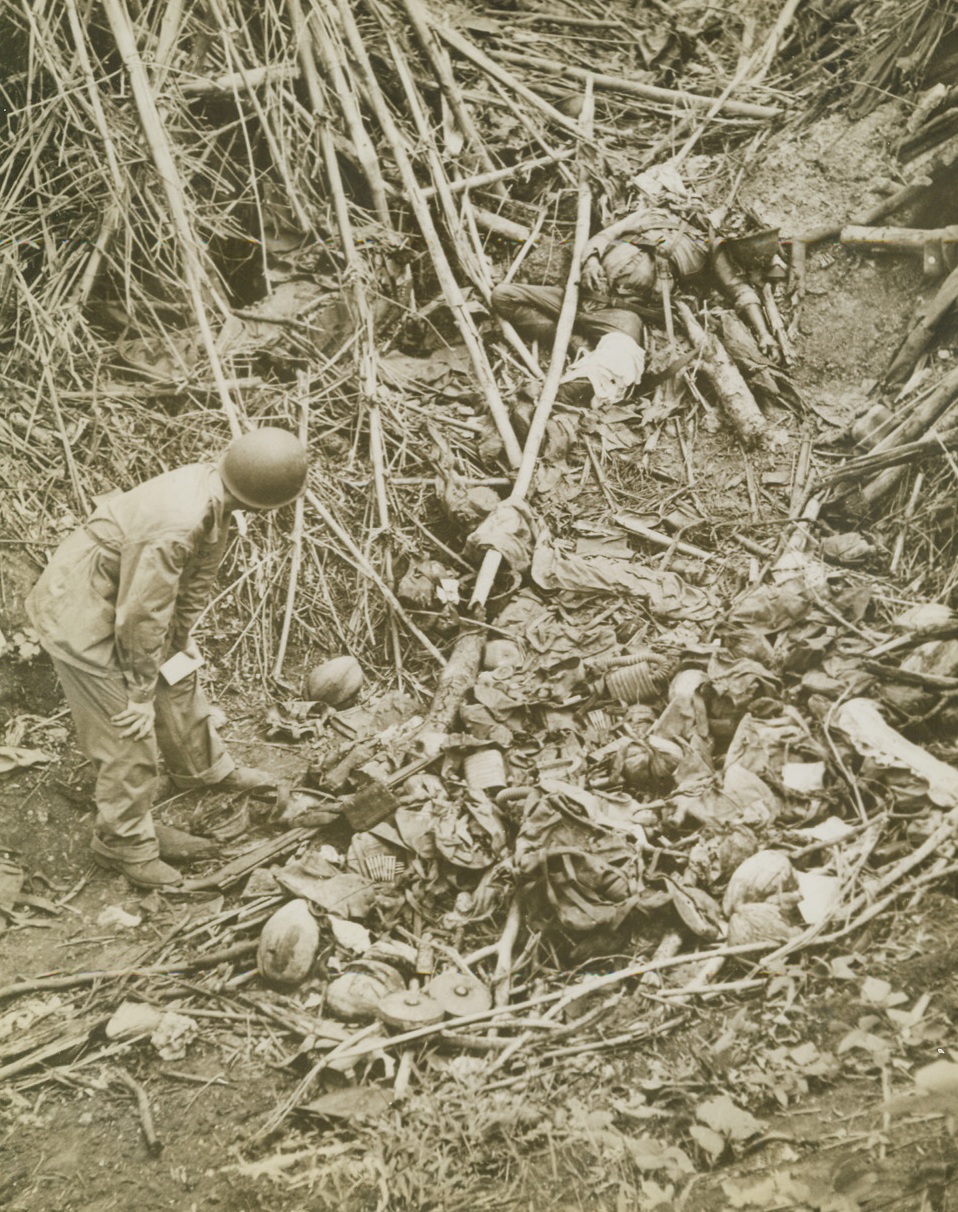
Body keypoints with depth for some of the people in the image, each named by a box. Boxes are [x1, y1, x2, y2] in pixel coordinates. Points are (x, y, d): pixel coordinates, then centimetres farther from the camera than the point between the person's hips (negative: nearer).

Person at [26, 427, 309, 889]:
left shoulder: (210, 485, -12)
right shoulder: (173, 528, -39)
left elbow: (199, 573, 4)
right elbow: (142, 617, -29)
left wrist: (183, 637, 15)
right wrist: (140, 694, -16)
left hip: (126, 600, 9)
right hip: (79, 616, -9)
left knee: (179, 679, 24)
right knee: (130, 729, -1)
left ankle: (204, 768, 49)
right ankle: (122, 843, 19)